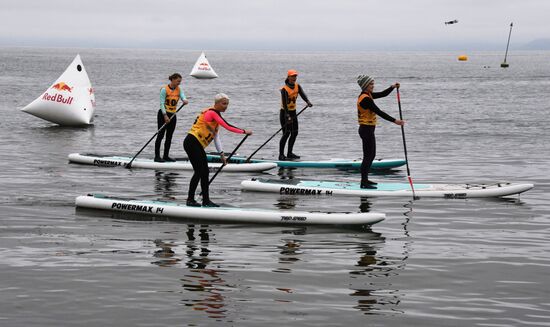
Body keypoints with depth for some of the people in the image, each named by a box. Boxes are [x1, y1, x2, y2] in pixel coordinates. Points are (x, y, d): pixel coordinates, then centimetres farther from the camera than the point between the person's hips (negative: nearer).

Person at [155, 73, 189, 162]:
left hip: (172, 115, 6)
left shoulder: (178, 90, 6)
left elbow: (183, 96, -11)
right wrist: (165, 116, -23)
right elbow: (162, 103, -15)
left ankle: (166, 156, 15)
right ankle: (157, 156, -5)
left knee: (169, 136, 8)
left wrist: (185, 100, -36)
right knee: (160, 135, -6)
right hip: (163, 114, -6)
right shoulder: (164, 89, -11)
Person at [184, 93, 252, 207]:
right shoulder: (212, 113, -14)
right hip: (192, 143, -10)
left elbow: (216, 136, 19)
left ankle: (206, 200, 14)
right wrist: (244, 131, -15)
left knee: (205, 172, 9)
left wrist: (221, 154, 16)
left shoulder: (215, 115, 17)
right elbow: (227, 126, -21)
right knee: (199, 171, -10)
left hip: (197, 145, 10)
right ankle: (190, 200, -3)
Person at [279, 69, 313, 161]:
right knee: (286, 133, -13)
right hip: (285, 112, -7)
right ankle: (281, 155, -10)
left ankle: (290, 153, 19)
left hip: (293, 112, 7)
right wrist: (287, 116, -38)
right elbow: (284, 103, -27)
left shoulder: (297, 86, 2)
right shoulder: (284, 89, -18)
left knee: (294, 133, 7)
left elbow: (302, 94, -15)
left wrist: (308, 102, -37)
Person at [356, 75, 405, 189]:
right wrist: (394, 121, -24)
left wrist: (392, 87, -2)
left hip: (368, 129, 10)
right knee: (368, 156, -7)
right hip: (366, 129, -10)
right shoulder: (365, 98, -21)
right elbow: (379, 112, -24)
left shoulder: (368, 95, 10)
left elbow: (383, 94, 16)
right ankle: (364, 182, -4)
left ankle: (365, 179, 25)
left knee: (371, 155, 17)